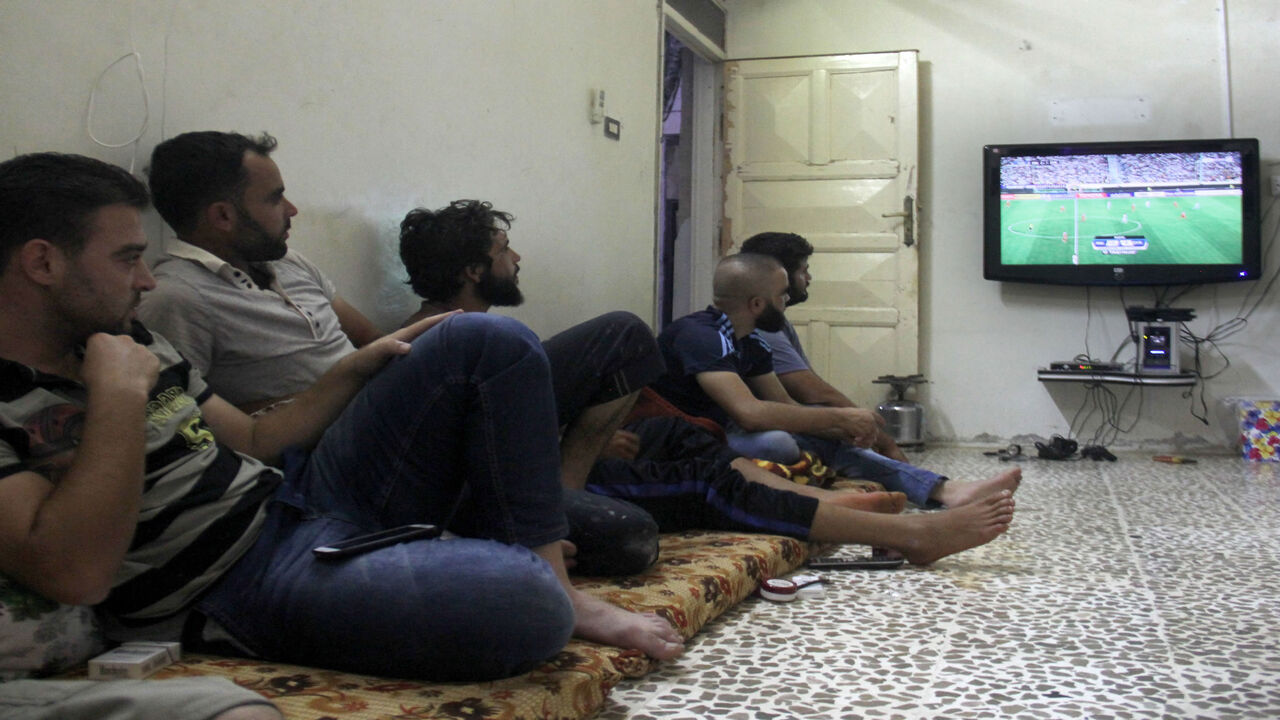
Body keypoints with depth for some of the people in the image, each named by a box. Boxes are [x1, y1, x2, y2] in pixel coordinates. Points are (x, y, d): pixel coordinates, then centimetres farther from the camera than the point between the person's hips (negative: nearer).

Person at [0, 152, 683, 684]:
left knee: (489, 340, 1)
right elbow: (75, 572, -27)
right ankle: (553, 596, 2)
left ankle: (554, 583, -3)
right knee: (519, 596, -37)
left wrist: (360, 365, 10)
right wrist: (120, 395, -21)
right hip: (248, 583, -10)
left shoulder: (127, 340, 15)